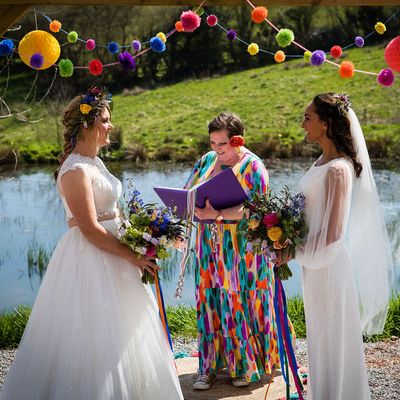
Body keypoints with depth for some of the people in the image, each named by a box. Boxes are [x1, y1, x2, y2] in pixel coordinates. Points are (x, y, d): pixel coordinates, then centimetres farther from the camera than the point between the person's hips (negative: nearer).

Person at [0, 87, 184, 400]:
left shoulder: (94, 163, 12)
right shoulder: (76, 170, -17)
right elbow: (90, 228, -21)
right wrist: (134, 257, -17)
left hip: (111, 256, 10)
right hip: (90, 260, -10)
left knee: (118, 335, 17)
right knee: (94, 337, -1)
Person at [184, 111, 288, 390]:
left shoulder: (252, 166, -8)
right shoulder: (207, 161, 9)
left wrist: (217, 213, -30)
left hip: (242, 246, -5)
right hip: (210, 245, 5)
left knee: (242, 301, 1)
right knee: (211, 301, 5)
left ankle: (248, 365, 16)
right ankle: (211, 365, 15)